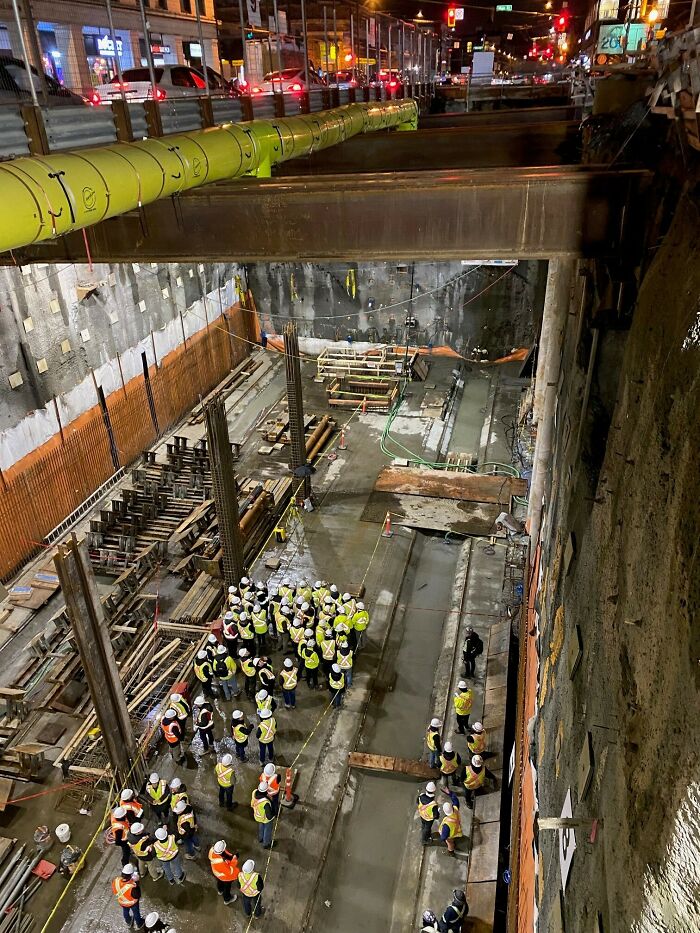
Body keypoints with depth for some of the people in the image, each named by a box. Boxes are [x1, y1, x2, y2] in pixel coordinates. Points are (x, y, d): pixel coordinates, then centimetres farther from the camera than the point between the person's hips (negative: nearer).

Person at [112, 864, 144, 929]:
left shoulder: (116, 880, -35)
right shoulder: (132, 887, -47)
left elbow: (114, 890, -13)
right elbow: (137, 896, -28)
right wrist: (136, 884, -23)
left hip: (121, 901, 4)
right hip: (132, 902, -4)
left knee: (125, 912, 35)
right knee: (136, 913, 27)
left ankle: (128, 923, 63)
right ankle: (139, 925, 53)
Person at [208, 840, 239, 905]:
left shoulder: (212, 850, -32)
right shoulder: (221, 863, -49)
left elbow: (225, 853, -10)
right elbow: (230, 871, -32)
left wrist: (231, 855, -24)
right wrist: (234, 858, -32)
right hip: (225, 876, -6)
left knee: (219, 881, 37)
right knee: (227, 887, 27)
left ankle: (220, 891, 68)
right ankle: (227, 899, 55)